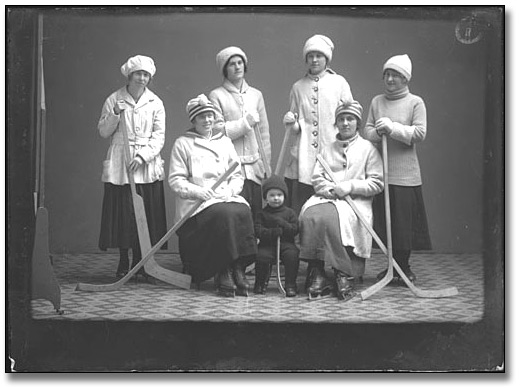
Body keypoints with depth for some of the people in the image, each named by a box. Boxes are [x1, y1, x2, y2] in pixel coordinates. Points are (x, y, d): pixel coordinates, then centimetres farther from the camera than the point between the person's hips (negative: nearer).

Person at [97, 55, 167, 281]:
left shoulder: (155, 103, 7)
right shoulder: (114, 100, 5)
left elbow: (158, 136, 2)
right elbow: (103, 132, 4)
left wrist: (142, 156, -11)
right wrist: (115, 114, -12)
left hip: (147, 164, 1)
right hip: (119, 164, -1)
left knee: (147, 213, 0)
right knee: (122, 212, -2)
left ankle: (140, 262, 12)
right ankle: (123, 263, 9)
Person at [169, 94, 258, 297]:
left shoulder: (225, 142, 20)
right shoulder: (182, 144, 7)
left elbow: (237, 176, 15)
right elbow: (175, 180, 0)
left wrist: (229, 190, -7)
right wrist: (197, 191, -17)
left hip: (226, 197, 4)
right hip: (194, 203, -3)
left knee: (243, 211, -30)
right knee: (223, 214, -34)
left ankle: (238, 270, -27)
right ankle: (224, 273, -27)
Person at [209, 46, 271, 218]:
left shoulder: (256, 95, 14)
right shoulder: (216, 96, 2)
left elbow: (264, 133, 15)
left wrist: (266, 165, 12)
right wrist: (246, 122, -9)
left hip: (255, 167, 4)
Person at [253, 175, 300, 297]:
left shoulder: (289, 212, 10)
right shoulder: (262, 214, 8)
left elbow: (295, 229, 1)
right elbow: (257, 231, -4)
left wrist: (283, 224, -16)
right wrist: (272, 232, -19)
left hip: (286, 243, 0)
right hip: (267, 245, 0)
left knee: (292, 255, -29)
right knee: (261, 256, -27)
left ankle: (290, 285, -16)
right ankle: (260, 283, -2)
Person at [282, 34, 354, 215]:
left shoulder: (339, 83, 8)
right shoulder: (298, 87, 13)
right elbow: (296, 129, 15)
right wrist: (292, 123, -7)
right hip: (304, 157, 1)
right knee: (299, 211, -4)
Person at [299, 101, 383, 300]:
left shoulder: (368, 148, 11)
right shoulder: (328, 149, 23)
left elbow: (377, 183, 2)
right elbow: (316, 178, 13)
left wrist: (349, 186, -10)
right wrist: (329, 189, -9)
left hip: (355, 200, -3)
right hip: (326, 197, 3)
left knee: (332, 219, -35)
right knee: (310, 216, -30)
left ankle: (345, 275, -25)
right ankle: (316, 274, -30)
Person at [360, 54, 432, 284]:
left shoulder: (415, 103, 1)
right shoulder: (377, 101, 12)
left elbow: (420, 134, -9)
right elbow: (366, 132, 8)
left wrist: (393, 128, -16)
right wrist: (378, 132, -13)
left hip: (405, 174, -3)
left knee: (404, 223, -1)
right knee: (383, 220, 5)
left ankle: (404, 267, 14)